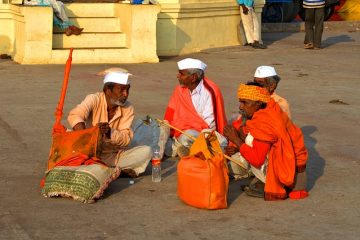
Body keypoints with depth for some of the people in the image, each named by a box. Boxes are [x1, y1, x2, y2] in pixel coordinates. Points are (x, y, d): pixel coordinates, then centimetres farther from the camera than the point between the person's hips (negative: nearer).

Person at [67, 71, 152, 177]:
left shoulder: (128, 108, -2)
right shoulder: (94, 100, -11)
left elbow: (126, 138, -9)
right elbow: (74, 116, -29)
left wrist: (109, 132, -31)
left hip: (115, 155, 2)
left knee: (146, 151, -18)